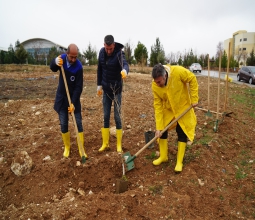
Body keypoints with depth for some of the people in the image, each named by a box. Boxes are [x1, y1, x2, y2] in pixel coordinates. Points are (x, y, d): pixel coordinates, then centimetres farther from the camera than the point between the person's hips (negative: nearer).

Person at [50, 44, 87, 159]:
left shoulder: (78, 66, -19)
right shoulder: (62, 58, -7)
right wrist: (55, 62, -37)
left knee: (78, 123, 0)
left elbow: (79, 87, -19)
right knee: (63, 124, 6)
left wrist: (73, 103, -25)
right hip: (61, 97, 3)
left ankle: (81, 149, 11)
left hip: (74, 97, -3)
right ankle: (67, 147, 23)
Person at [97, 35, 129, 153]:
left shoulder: (119, 53, -18)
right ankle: (105, 143, 21)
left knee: (117, 117, 0)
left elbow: (125, 64, -38)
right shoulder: (101, 52, -1)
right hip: (106, 89, 5)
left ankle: (119, 144, 13)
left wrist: (125, 70, -62)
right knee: (106, 116, 9)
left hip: (116, 89, -4)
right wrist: (99, 85, 9)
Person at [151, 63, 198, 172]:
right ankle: (163, 156, 23)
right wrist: (158, 127, -21)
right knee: (162, 130, 2)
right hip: (167, 109, 3)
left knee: (182, 133, 1)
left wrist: (194, 98, -16)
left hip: (183, 107, -2)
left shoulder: (178, 71, -33)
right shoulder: (155, 85, -23)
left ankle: (179, 161, 14)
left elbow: (192, 79, -15)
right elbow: (158, 106, -20)